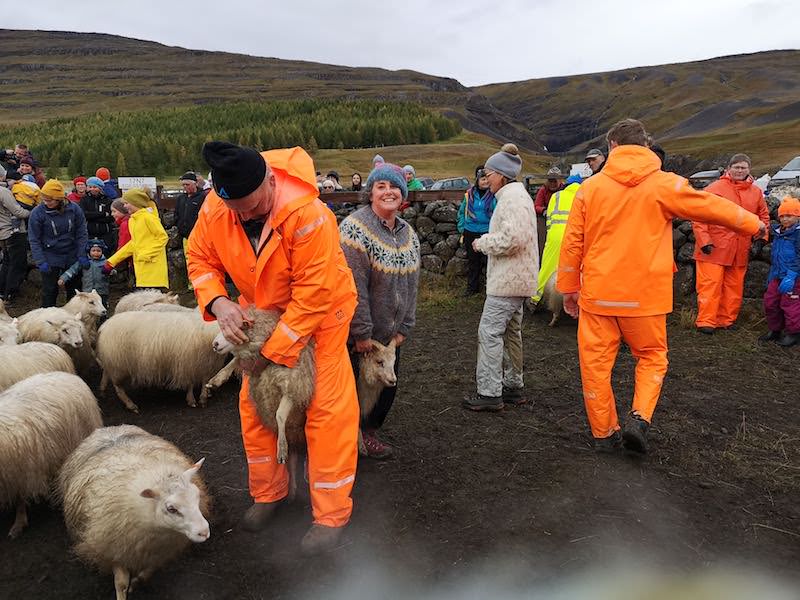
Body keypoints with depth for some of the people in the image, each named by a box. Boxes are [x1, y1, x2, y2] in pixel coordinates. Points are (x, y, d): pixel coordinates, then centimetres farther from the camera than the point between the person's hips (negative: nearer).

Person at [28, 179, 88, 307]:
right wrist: (40, 262, -16)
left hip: (72, 256, 2)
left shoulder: (74, 209, -9)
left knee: (73, 288, 14)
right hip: (50, 258, -2)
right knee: (50, 290, 2)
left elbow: (81, 234, -2)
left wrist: (82, 255, -9)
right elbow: (34, 240, -9)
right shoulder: (37, 212, -13)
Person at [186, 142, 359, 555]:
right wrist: (217, 301, -23)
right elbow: (200, 257, -3)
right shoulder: (215, 208, -18)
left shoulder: (308, 215, -36)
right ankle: (268, 493, 31)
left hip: (319, 314, -5)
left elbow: (313, 296, -33)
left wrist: (272, 351, -27)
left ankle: (331, 516, 7)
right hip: (263, 314, 6)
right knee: (254, 404, 11)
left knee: (328, 409, -7)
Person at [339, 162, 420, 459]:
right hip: (356, 336, -7)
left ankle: (369, 431, 38)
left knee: (388, 385, 15)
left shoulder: (408, 233, 6)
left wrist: (403, 328, 5)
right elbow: (354, 288, -22)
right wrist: (362, 334, -19)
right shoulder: (355, 228, -19)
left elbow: (410, 284, 9)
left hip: (389, 334, 7)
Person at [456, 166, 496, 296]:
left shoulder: (494, 195, -5)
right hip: (471, 232, 3)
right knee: (472, 261, 12)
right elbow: (462, 211, 13)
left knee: (488, 260, 0)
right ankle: (472, 286, 23)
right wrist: (462, 227, 8)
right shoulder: (469, 194, 4)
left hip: (488, 232, -3)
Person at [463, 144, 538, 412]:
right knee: (510, 331, 16)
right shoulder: (516, 194, 19)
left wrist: (483, 242, -12)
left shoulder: (512, 197, -15)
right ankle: (513, 387, 25)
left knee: (489, 331, -10)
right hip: (517, 278, 11)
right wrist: (487, 241, 12)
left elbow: (512, 238, -26)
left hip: (508, 279, -11)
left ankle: (489, 393, -6)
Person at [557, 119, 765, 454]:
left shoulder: (590, 187, 0)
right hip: (645, 296, 0)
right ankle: (639, 418, 1)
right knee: (651, 356, 18)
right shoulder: (665, 185, -3)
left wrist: (569, 288, 13)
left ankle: (604, 433, 19)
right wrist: (754, 224, 26)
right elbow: (711, 207, 8)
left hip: (597, 293, 1)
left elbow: (572, 242, 1)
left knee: (596, 363, 11)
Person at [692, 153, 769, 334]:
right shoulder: (715, 188, -5)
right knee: (711, 285, -7)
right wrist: (704, 241, -13)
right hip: (715, 248, -5)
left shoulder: (756, 192, 10)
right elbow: (699, 217, -7)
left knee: (734, 287, 10)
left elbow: (764, 216, 20)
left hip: (740, 251, 5)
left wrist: (760, 239, 8)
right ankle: (706, 321, -2)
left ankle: (726, 320, 21)